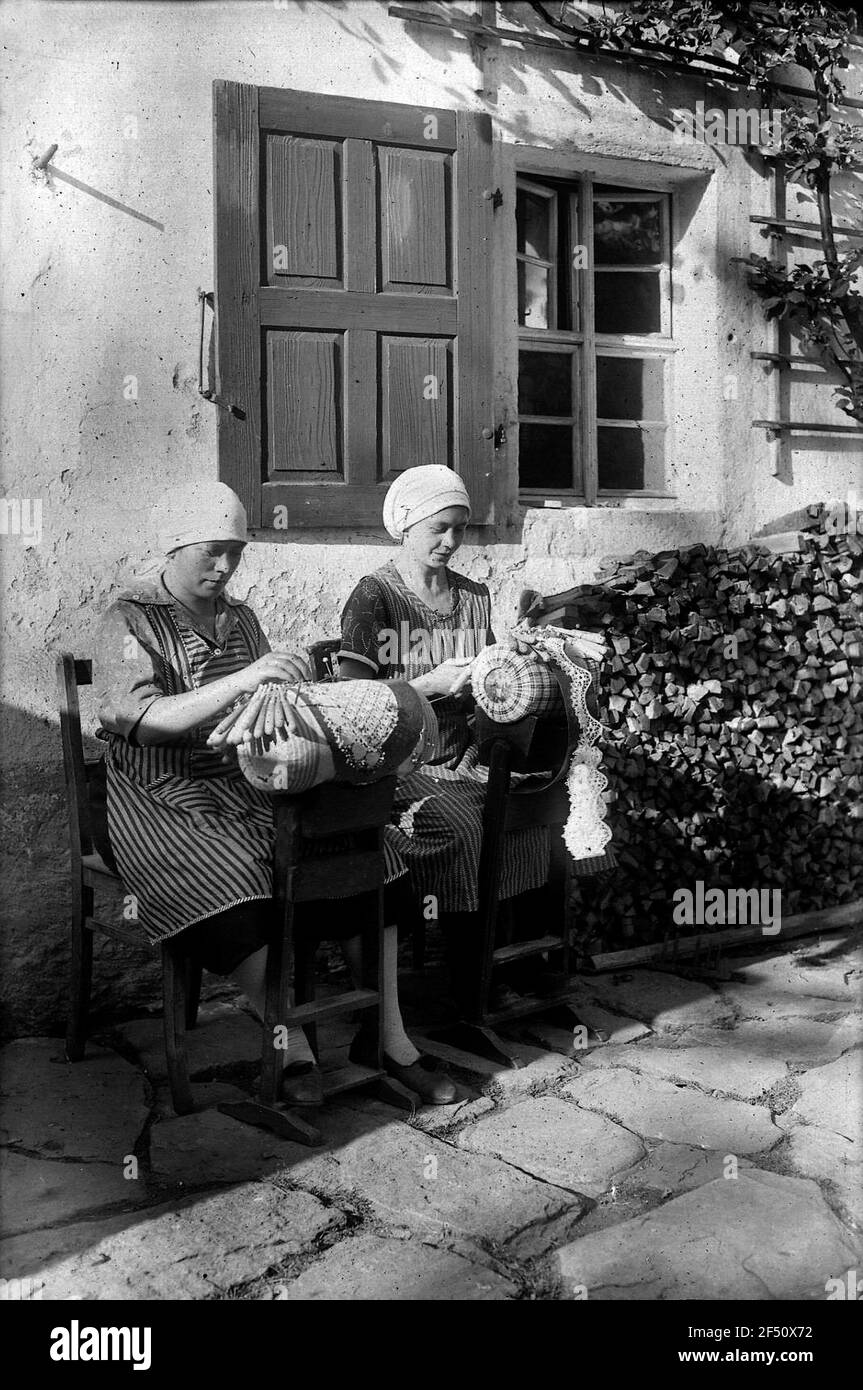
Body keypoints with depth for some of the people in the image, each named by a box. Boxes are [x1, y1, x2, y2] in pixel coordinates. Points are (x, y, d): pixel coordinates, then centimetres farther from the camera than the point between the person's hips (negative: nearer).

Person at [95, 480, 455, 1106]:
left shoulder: (239, 616, 15)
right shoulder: (131, 620, -4)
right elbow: (140, 720, -20)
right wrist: (238, 682, -31)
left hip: (253, 781, 5)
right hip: (169, 798, -5)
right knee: (236, 888, -33)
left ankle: (392, 1038, -9)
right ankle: (293, 1047, -12)